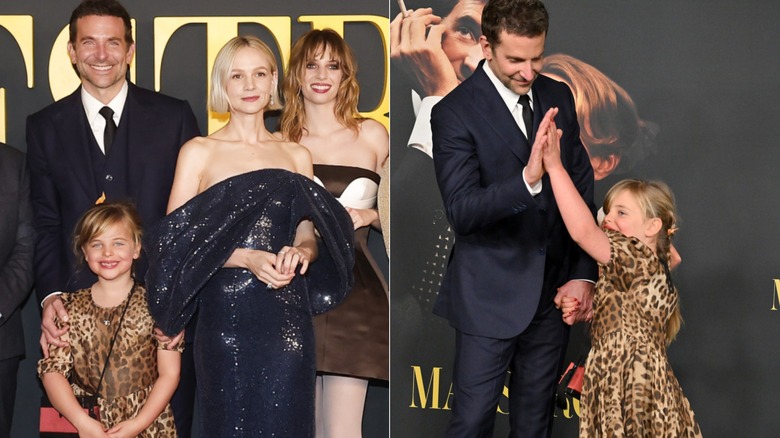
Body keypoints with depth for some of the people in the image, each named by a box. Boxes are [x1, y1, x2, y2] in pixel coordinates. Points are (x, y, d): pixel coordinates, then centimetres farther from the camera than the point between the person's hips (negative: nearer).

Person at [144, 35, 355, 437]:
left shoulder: (297, 156, 12)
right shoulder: (198, 152, 3)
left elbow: (310, 239, 15)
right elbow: (175, 243, -4)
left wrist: (300, 253, -9)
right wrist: (247, 258, -17)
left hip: (288, 317, 3)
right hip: (226, 316, -3)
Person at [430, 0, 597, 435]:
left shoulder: (559, 97, 5)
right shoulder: (455, 112, -12)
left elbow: (584, 189, 9)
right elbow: (461, 210, -22)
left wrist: (584, 273, 2)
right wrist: (527, 179, -38)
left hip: (553, 294, 5)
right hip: (491, 297, -5)